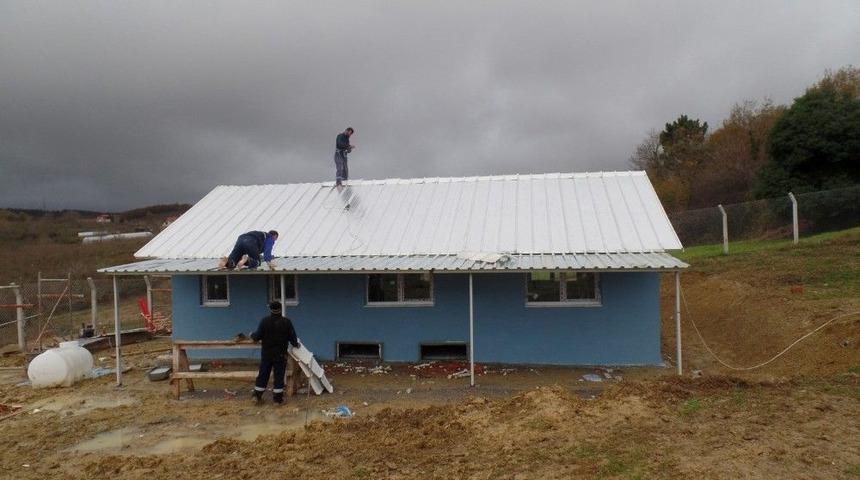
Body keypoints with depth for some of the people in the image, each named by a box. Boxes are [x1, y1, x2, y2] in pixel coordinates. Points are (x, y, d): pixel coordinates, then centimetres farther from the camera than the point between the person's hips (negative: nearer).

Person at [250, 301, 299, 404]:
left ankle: (257, 396, 20)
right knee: (279, 376, 6)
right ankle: (278, 398, 9)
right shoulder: (286, 322, -9)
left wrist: (252, 335, 15)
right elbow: (292, 337, -5)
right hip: (280, 354, -1)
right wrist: (295, 344, 16)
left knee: (263, 374, 13)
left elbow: (257, 336, -8)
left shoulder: (264, 321, -9)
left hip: (266, 354, 1)